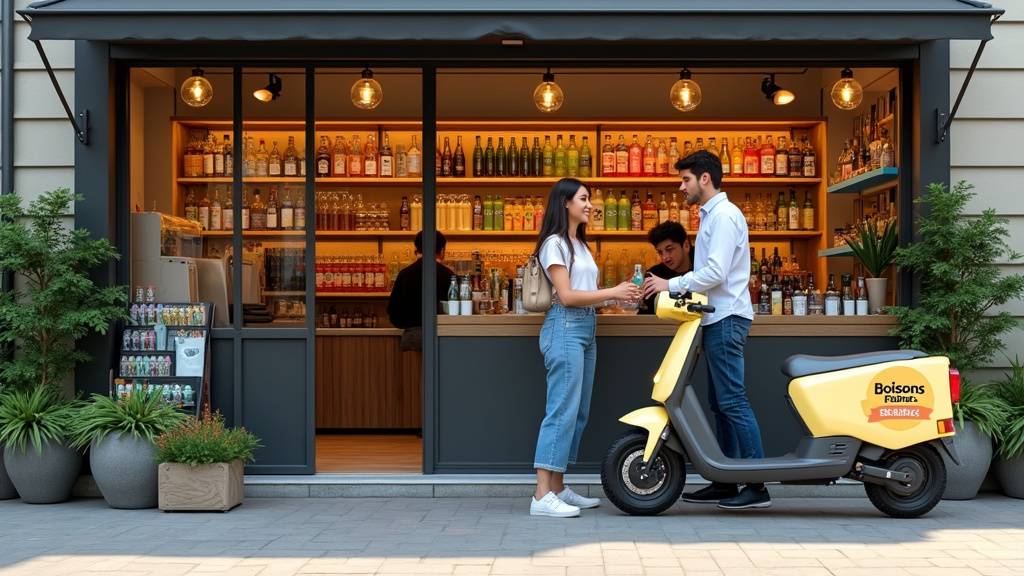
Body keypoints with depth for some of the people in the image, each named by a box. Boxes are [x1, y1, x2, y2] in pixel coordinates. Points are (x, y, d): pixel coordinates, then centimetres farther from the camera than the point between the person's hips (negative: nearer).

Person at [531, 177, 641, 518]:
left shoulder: (580, 244, 22)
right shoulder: (554, 243, -6)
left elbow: (587, 291, 15)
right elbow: (566, 296, -14)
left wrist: (620, 294, 1)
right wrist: (611, 293, -13)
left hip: (586, 329, 10)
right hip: (565, 327, -10)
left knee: (578, 412, 9)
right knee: (562, 410, -14)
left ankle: (558, 488, 15)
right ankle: (542, 496, -16)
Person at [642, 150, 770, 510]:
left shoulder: (724, 215, -12)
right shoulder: (711, 215, 20)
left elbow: (715, 273, -21)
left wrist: (671, 285, -15)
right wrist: (672, 285, 10)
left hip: (727, 319, -11)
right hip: (717, 318, 11)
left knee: (732, 401, -11)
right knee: (720, 403, 12)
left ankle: (757, 487, -9)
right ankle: (725, 483, 17)